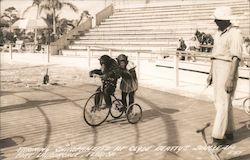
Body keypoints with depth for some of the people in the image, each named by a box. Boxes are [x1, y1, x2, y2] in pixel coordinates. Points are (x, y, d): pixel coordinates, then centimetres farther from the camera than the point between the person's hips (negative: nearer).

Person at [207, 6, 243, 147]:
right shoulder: (219, 33, 13)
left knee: (223, 104, -8)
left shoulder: (235, 34, -15)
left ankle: (218, 137, -2)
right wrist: (211, 73, 17)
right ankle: (229, 133, 23)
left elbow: (236, 58, -20)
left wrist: (231, 79, -25)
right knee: (222, 102, 12)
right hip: (217, 70, 9)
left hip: (228, 71, -9)